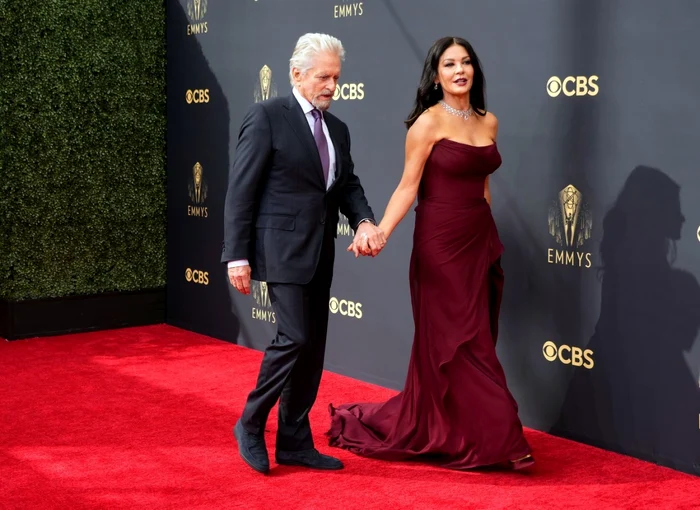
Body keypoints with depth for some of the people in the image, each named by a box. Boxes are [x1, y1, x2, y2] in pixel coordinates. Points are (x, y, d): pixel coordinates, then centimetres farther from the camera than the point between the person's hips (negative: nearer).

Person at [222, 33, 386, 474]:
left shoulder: (338, 129, 14)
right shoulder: (267, 117, -8)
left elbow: (347, 184, 13)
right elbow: (241, 190, -10)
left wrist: (364, 220, -9)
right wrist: (237, 256, -14)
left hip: (320, 255, 8)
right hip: (282, 250, -8)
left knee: (313, 348, 9)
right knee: (295, 338, -13)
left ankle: (295, 443, 18)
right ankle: (251, 425, 7)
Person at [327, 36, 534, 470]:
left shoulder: (488, 122, 9)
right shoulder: (429, 121, -9)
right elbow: (408, 187, -11)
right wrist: (381, 232, -25)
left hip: (482, 242, 7)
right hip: (442, 244, -7)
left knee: (477, 341, 11)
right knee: (455, 344, -2)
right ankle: (462, 440, 5)